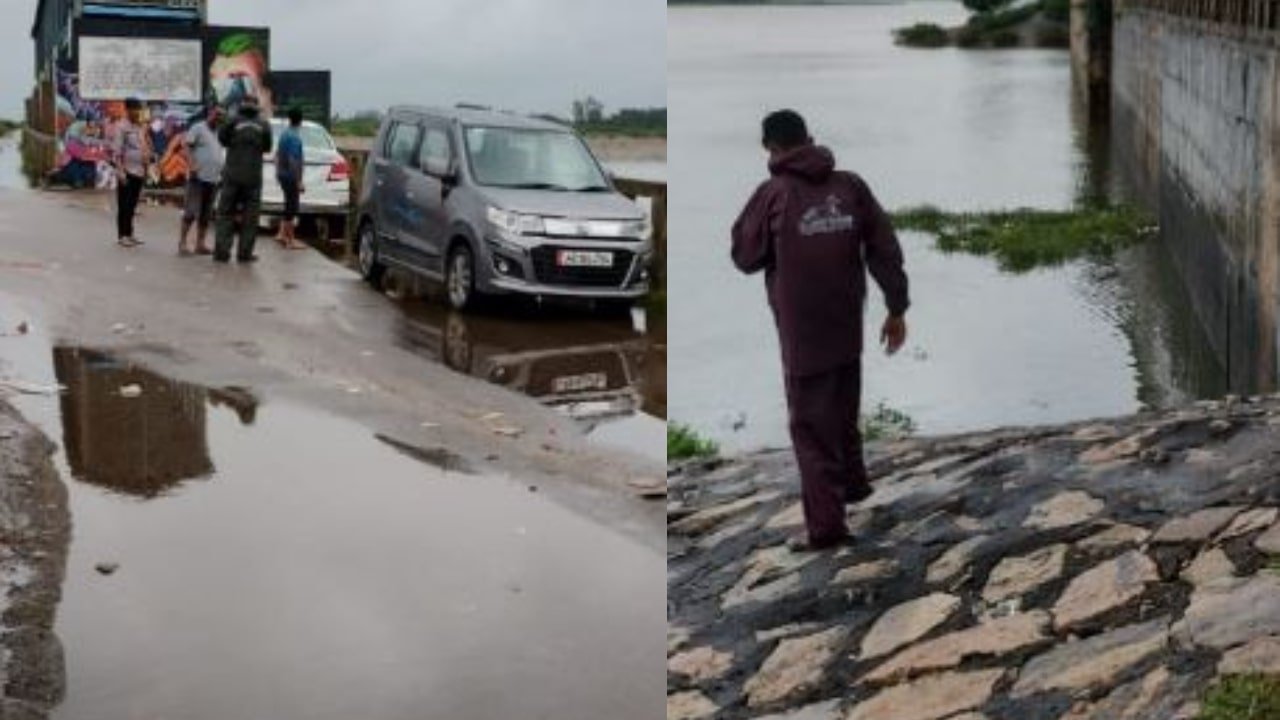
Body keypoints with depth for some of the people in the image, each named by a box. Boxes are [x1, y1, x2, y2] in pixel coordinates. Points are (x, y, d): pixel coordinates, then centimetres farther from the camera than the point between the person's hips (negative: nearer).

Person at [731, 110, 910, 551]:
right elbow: (885, 251, 1)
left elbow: (745, 257, -1)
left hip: (802, 333, -5)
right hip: (847, 328, 5)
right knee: (843, 414, 25)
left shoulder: (773, 194, -11)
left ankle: (825, 524, 0)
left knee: (812, 429, 1)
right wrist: (897, 309, 10)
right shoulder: (850, 186, 0)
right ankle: (853, 483, 41)